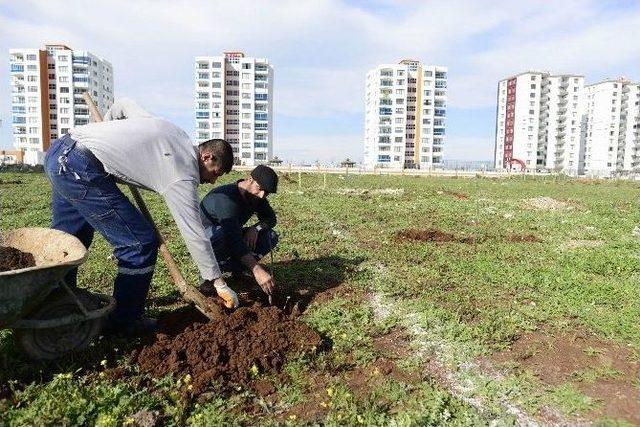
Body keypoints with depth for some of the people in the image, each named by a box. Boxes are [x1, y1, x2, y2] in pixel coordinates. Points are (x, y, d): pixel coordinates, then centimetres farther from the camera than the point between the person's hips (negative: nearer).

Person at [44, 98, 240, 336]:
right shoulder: (183, 176, -8)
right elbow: (194, 234, -7)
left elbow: (122, 105, 25)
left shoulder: (172, 132, 14)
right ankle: (122, 322, 12)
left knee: (70, 237, 26)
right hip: (81, 168, -10)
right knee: (141, 243, -3)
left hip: (58, 150, 10)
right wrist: (219, 283, 1)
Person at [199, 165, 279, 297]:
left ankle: (236, 270, 2)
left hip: (230, 235, 7)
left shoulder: (256, 197, -8)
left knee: (271, 236, -9)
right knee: (223, 236, -41)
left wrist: (255, 228, -18)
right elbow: (234, 239, -42)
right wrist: (256, 269, -49)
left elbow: (271, 218, 5)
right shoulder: (226, 198, -33)